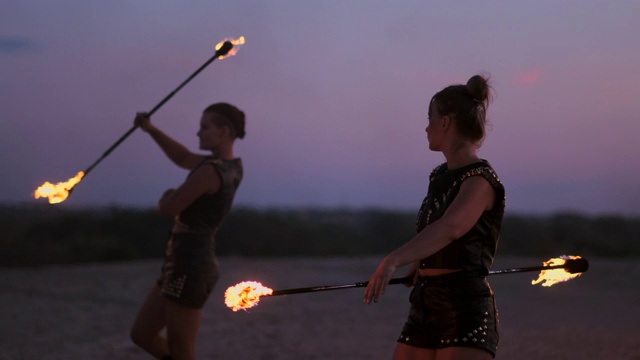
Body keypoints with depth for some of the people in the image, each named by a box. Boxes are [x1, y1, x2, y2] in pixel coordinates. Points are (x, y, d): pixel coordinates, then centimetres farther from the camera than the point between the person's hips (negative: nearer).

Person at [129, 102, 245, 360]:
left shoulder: (211, 171, -18)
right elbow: (183, 158, 24)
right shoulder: (232, 166, 10)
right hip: (190, 264, 10)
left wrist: (167, 197, 7)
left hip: (188, 266, -10)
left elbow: (167, 209, -16)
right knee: (141, 335, 18)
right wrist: (151, 130, 16)